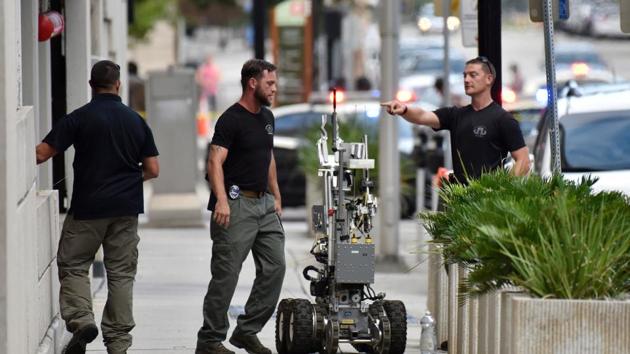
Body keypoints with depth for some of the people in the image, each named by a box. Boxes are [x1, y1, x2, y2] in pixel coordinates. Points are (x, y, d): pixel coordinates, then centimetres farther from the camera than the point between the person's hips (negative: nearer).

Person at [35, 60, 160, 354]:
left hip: (88, 208, -3)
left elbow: (41, 154, -9)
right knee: (121, 273, 8)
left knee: (73, 266, 8)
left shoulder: (79, 118, -7)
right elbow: (152, 170, 5)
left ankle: (81, 319, -14)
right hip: (126, 208, 3)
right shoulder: (135, 121, 4)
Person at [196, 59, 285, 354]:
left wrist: (276, 196, 20)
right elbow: (215, 162, -19)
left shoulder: (267, 118, 14)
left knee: (274, 267, 5)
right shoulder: (231, 119, -11)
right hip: (237, 205, -8)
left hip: (264, 203, 8)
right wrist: (221, 200, -32)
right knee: (226, 274, -5)